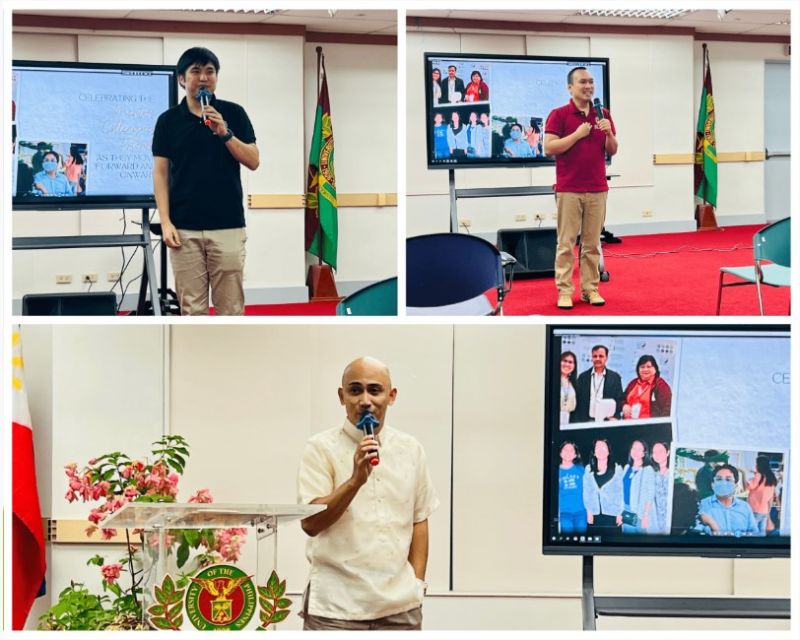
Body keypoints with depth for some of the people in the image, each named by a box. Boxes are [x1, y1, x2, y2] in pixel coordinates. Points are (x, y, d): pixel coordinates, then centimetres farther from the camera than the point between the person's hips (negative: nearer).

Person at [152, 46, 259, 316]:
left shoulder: (233, 113, 4)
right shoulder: (168, 120, 4)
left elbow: (253, 161, -2)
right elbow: (160, 173, 3)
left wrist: (225, 133, -16)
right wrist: (165, 222, -6)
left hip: (228, 226, 0)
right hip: (185, 229, 0)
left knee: (230, 305, 2)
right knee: (192, 307, 4)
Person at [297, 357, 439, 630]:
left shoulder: (411, 449, 8)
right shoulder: (321, 448, -4)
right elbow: (310, 523, -12)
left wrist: (417, 583, 9)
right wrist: (356, 479, -23)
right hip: (336, 607, -4)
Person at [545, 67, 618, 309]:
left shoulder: (602, 115, 11)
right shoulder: (559, 114, -2)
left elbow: (612, 151, 12)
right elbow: (549, 148, -11)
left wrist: (609, 132, -7)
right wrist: (578, 134, -16)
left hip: (597, 189, 4)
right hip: (569, 190, -4)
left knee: (592, 243, 7)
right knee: (566, 243, -2)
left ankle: (591, 289, 12)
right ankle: (564, 291, 2)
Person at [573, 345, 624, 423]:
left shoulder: (615, 377, 7)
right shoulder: (583, 377, 8)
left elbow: (620, 399, 6)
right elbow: (576, 401, 7)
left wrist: (615, 416, -11)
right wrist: (574, 424, -2)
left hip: (607, 421, 0)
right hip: (586, 422, 0)